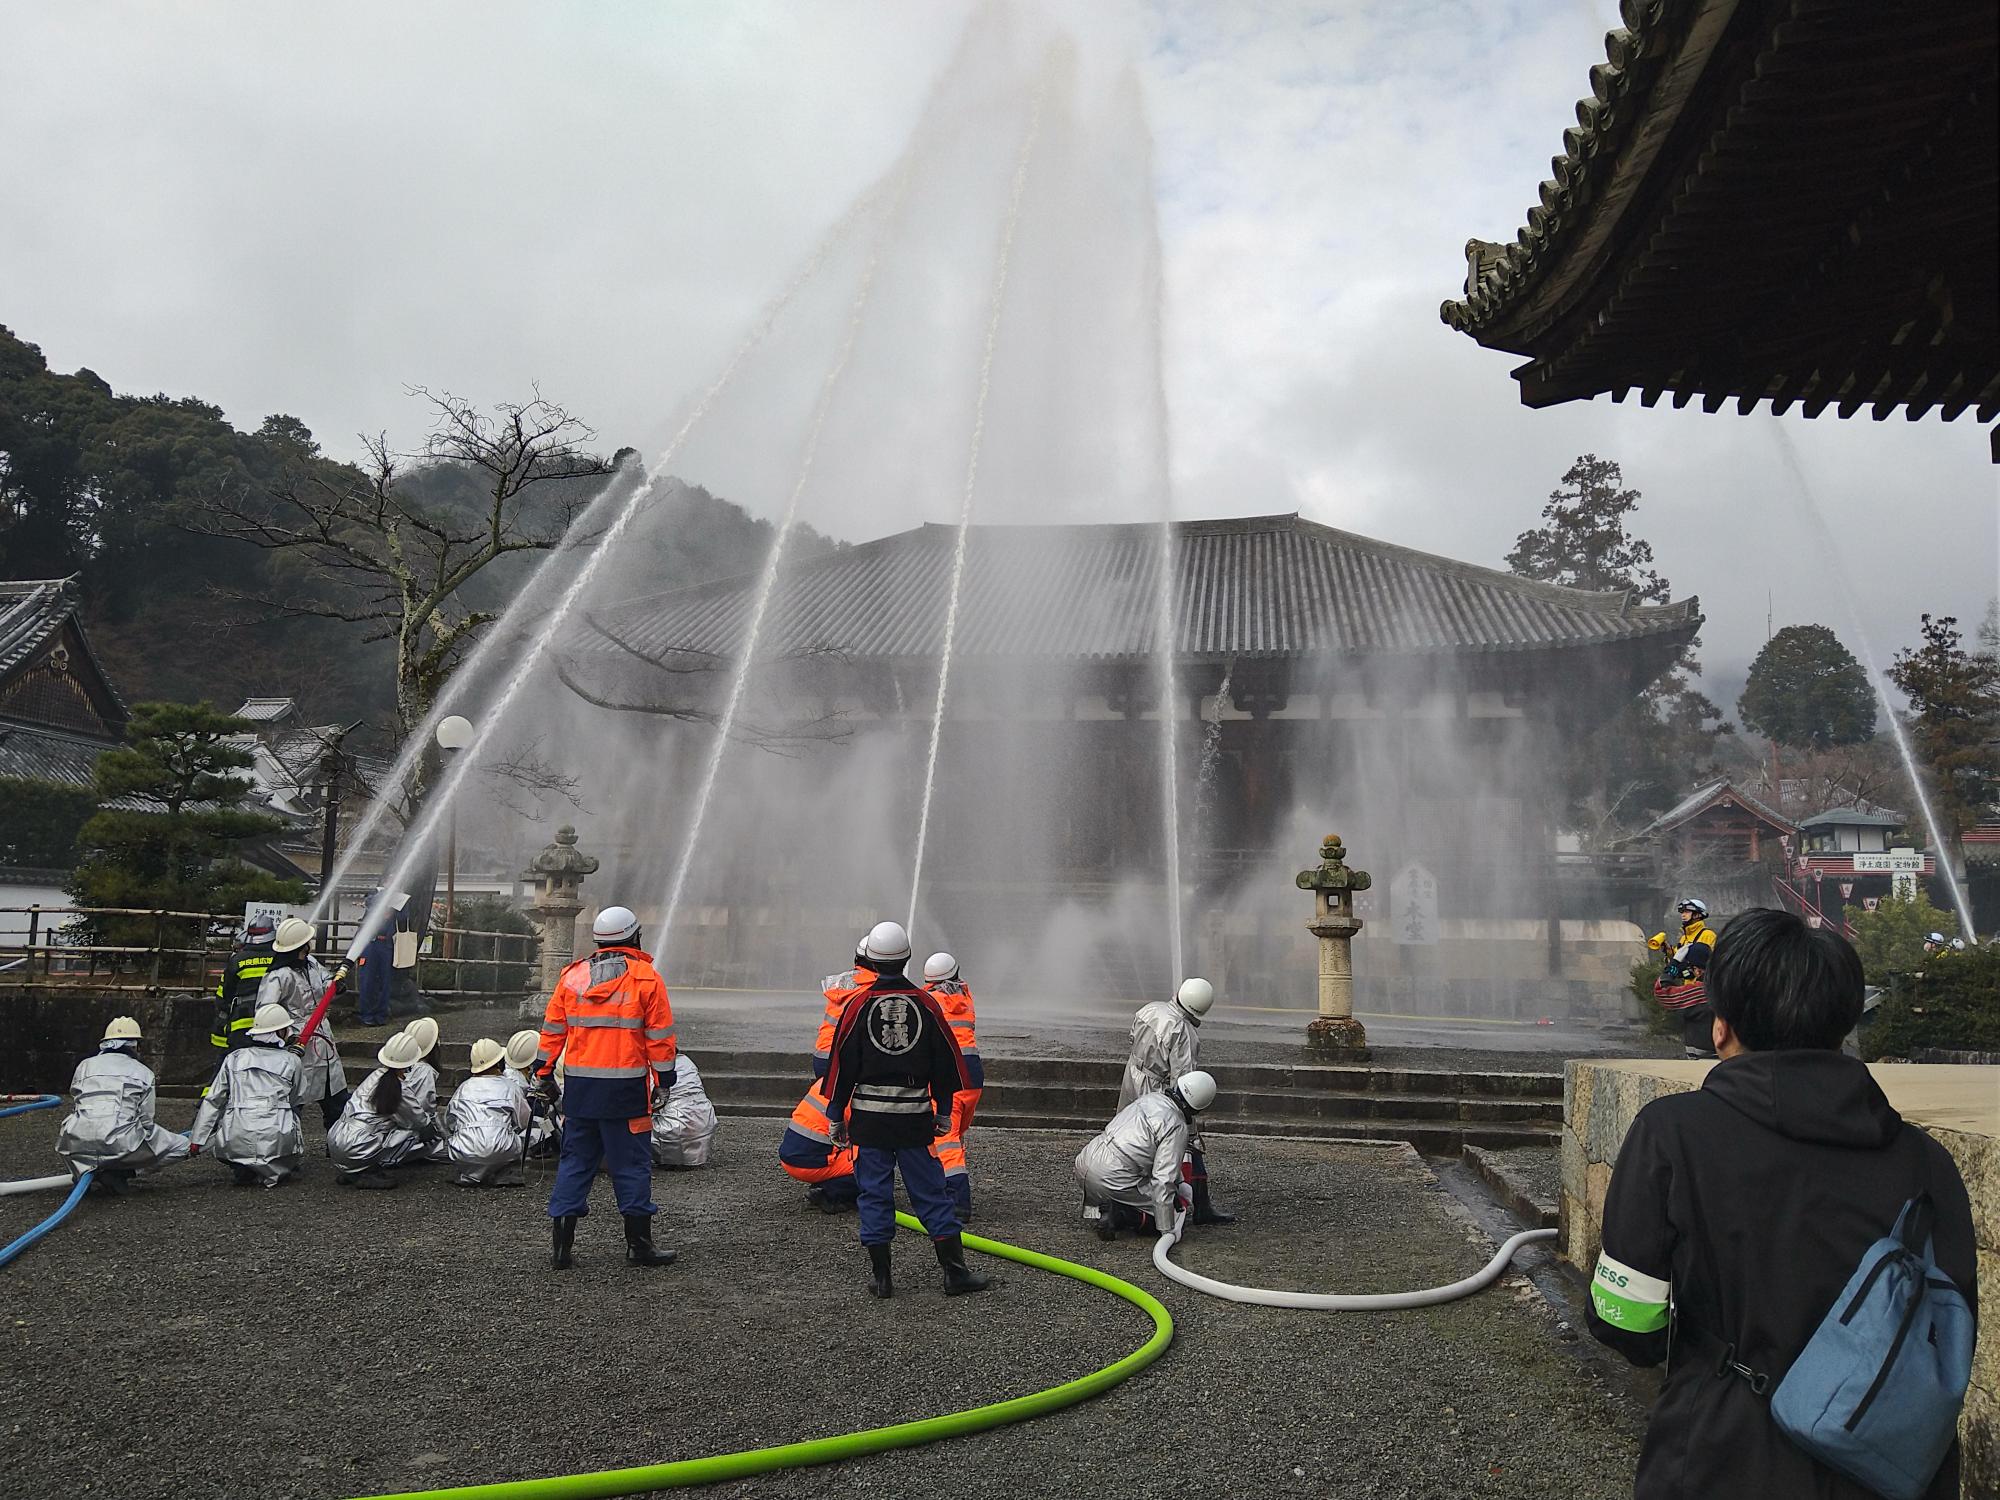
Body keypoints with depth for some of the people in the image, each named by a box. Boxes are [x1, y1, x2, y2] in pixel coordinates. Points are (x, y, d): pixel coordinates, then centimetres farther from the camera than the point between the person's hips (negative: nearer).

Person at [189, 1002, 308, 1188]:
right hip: (278, 1141, -1)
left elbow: (213, 1101, 14)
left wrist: (197, 1140, 19)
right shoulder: (292, 1061, 8)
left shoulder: (234, 1058, 14)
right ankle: (274, 1171, -3)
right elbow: (297, 1102, 15)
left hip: (235, 1143, 2)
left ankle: (243, 1168, 4)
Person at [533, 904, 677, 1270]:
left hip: (579, 1085, 4)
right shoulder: (645, 978, -4)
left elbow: (552, 1030, 10)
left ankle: (561, 1243, 11)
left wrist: (545, 1073, 19)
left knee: (575, 1160, 12)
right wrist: (664, 1080, 3)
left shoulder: (572, 976, 8)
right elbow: (660, 1035, -4)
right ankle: (638, 1243, 9)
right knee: (631, 1163, 4)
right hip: (625, 1086, -4)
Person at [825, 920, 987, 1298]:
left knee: (874, 1193, 7)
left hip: (869, 1114, -1)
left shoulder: (859, 1004, -5)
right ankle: (955, 1272, 10)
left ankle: (881, 1277, 11)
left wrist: (836, 1115, 7)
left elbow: (842, 1064, -2)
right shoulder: (926, 1003, 0)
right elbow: (945, 1062, 6)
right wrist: (944, 1111, 16)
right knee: (930, 1191, 8)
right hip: (915, 1114, 1)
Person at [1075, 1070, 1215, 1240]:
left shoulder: (1150, 1097, 11)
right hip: (1113, 1179, -8)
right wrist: (1167, 1230, -12)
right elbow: (1164, 1179, -18)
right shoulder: (1178, 1127, -12)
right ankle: (1119, 1215, -13)